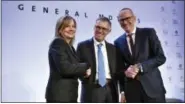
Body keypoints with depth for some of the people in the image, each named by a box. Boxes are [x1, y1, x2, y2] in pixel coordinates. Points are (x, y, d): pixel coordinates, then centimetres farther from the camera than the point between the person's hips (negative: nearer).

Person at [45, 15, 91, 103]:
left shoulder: (70, 47, 17)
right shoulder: (57, 43, -10)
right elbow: (65, 68, -21)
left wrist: (84, 70, -5)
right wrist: (85, 66, -9)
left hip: (70, 94, 9)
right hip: (59, 94, -9)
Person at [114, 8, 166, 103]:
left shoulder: (148, 33, 1)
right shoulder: (118, 42, 8)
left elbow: (161, 57, -4)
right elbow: (120, 68, 11)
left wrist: (139, 67, -15)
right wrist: (122, 91, 3)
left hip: (152, 85, -2)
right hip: (131, 89, 2)